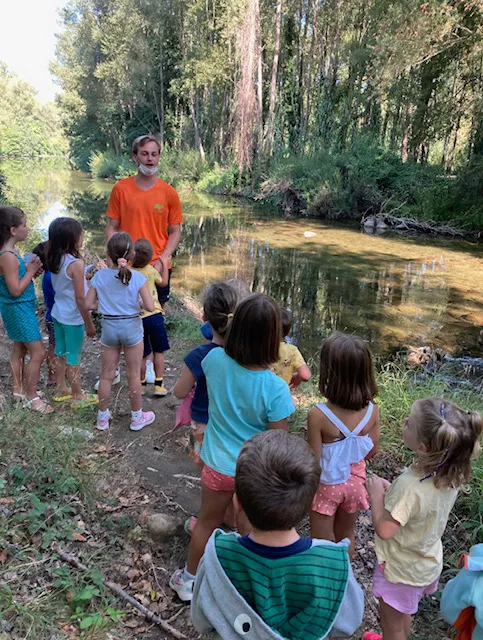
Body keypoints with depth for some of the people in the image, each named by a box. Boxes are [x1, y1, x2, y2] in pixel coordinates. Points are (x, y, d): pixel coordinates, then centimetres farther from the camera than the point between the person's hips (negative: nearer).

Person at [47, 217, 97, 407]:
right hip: (73, 318, -8)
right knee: (73, 357, 6)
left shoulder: (55, 261, -1)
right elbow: (80, 299, -21)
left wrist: (85, 277, 18)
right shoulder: (76, 263, -24)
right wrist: (89, 324, -13)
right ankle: (78, 397, 21)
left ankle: (61, 390, 36)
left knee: (60, 353, 20)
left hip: (58, 313, 8)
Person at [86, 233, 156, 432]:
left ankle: (102, 418, 29)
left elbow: (88, 304, -5)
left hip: (109, 327, 2)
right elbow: (150, 307, -17)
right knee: (134, 375, 12)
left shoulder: (100, 276, -8)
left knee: (107, 375, 15)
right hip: (132, 327, -2)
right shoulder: (137, 278, -14)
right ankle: (137, 417, 26)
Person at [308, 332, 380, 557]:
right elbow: (372, 450, -3)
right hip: (355, 482, 4)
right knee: (346, 535, 29)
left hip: (327, 485, -4)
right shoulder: (372, 411, -18)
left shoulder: (318, 415, -31)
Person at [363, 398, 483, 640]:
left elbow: (384, 530, -31)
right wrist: (390, 489, -8)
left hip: (400, 570, -7)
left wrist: (376, 493, -19)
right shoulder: (449, 473, -17)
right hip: (426, 562, 7)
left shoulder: (410, 486, -41)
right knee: (403, 616, 34)